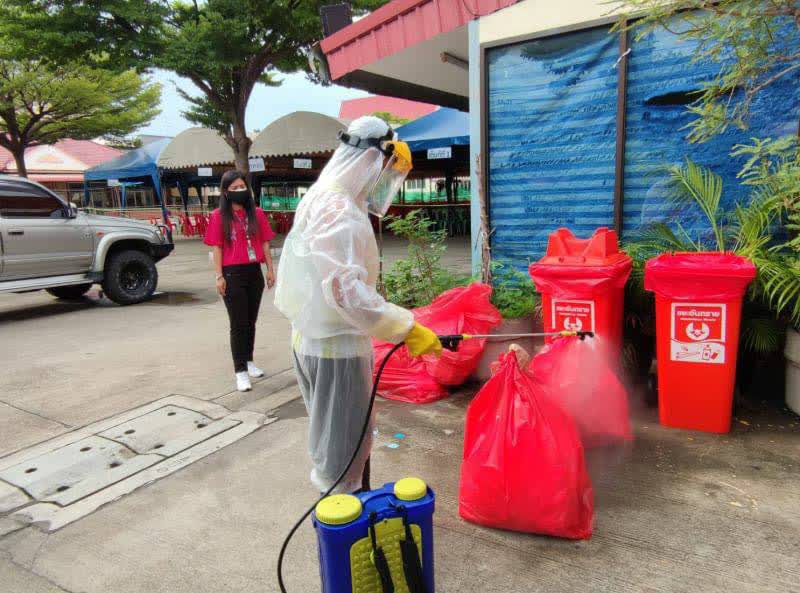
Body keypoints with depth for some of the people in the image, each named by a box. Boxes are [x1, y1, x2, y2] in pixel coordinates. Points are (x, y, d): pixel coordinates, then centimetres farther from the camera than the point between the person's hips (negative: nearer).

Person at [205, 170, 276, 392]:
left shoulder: (257, 213, 6)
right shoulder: (219, 216, -3)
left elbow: (264, 243, 7)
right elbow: (217, 248, -5)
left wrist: (270, 270, 5)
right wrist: (219, 276, -9)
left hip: (254, 273, 4)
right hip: (233, 274, -3)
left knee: (251, 321, 14)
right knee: (239, 324, 0)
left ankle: (249, 361, 30)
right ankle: (240, 371, 7)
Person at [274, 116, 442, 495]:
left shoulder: (321, 200, 12)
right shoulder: (339, 212, -22)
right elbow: (346, 290, -31)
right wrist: (407, 329, -30)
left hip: (315, 339, 10)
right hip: (336, 349, -10)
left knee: (352, 439, 23)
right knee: (342, 450, 5)